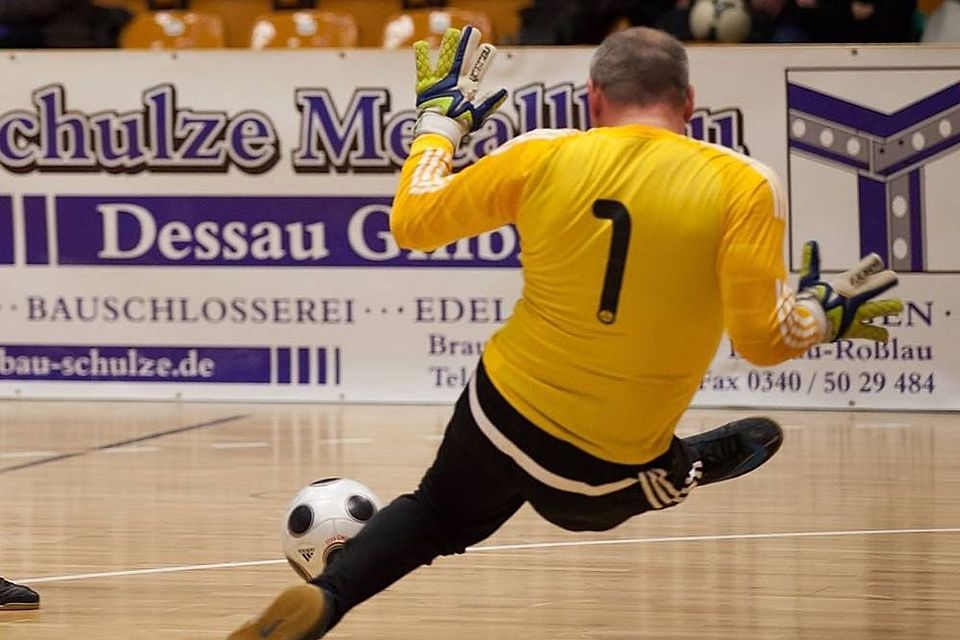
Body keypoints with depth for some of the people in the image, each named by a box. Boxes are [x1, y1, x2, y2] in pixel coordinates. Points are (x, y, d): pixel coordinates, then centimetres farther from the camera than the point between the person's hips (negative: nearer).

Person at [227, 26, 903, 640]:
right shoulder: (743, 185, -12)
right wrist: (822, 316, 7)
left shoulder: (543, 157, -6)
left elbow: (412, 222, 4)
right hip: (608, 473, 0)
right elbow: (762, 338, -14)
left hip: (504, 410, 0)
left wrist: (438, 119, 19)